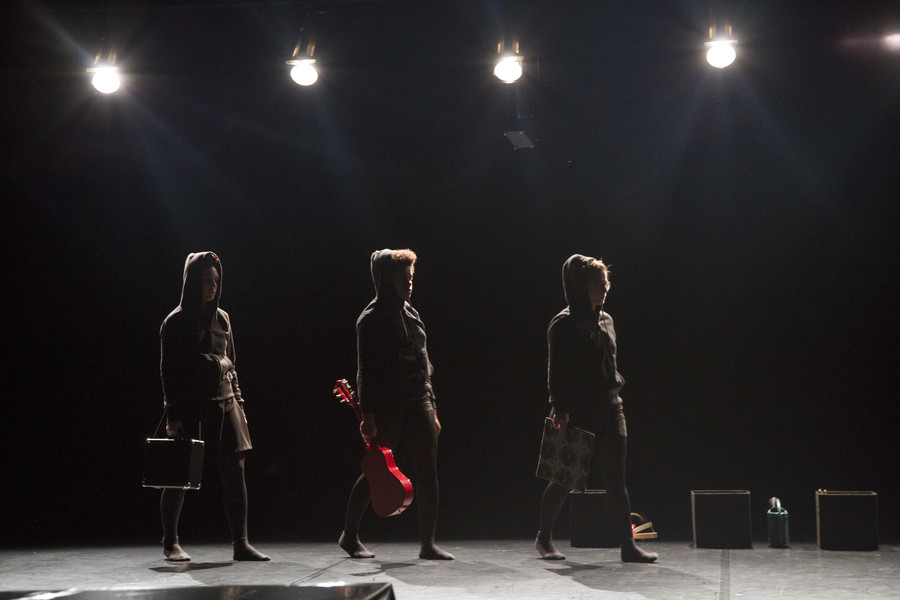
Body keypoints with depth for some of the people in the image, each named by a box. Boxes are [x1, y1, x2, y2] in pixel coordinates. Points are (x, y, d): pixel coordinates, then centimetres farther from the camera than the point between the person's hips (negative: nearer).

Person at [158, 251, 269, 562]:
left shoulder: (222, 318, 12)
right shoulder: (176, 322, -4)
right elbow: (168, 370, -6)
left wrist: (238, 401, 13)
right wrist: (173, 415, -11)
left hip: (224, 404, 5)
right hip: (190, 407, -5)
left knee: (234, 472, -1)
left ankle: (241, 543, 3)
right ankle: (170, 542, 18)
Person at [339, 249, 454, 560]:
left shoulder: (411, 314, 14)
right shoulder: (372, 319, -7)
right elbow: (366, 370, -11)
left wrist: (432, 407, 16)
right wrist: (367, 415, -16)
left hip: (418, 405, 6)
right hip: (387, 408, -6)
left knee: (428, 472, 1)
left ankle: (427, 543, 6)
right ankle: (350, 535, 20)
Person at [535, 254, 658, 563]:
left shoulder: (606, 320, 13)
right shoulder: (564, 324, -8)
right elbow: (556, 371, -12)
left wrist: (616, 389, 15)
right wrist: (560, 407, -19)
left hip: (608, 410, 6)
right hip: (576, 413, -6)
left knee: (616, 480, 1)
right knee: (564, 479, 5)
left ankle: (628, 544, 1)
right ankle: (544, 537, 23)